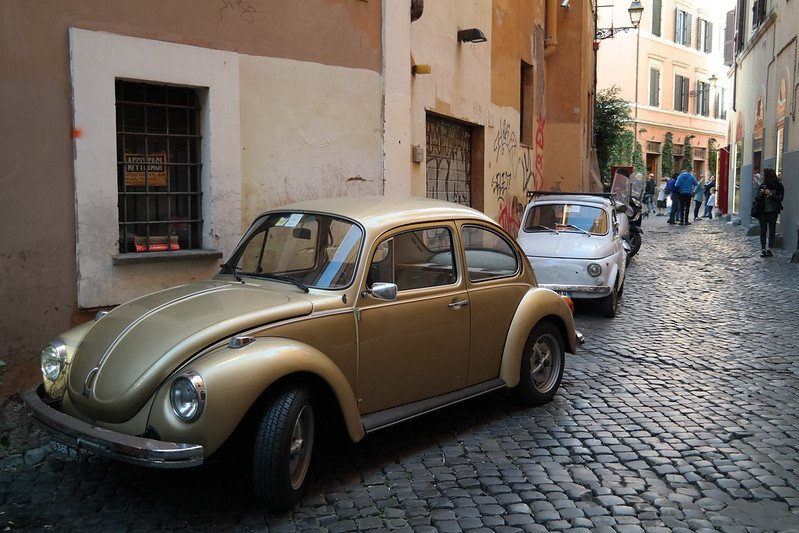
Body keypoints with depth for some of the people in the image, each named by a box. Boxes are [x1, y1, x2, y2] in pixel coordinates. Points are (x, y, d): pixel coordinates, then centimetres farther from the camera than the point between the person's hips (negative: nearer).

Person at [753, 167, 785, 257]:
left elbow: (780, 199, -8)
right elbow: (756, 199, 5)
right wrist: (760, 194, -15)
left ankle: (769, 249, 7)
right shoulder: (762, 185, 4)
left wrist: (770, 194, -19)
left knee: (772, 231, 2)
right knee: (763, 231, 2)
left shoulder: (778, 186, -3)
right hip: (762, 211, 2)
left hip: (773, 212, -2)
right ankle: (763, 249, 3)